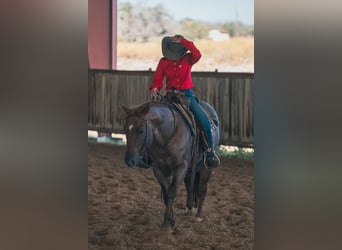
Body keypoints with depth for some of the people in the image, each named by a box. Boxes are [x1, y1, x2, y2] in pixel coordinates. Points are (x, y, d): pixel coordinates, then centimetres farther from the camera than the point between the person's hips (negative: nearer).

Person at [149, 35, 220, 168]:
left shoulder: (188, 59, 2)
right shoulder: (164, 62, 5)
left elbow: (197, 54, -20)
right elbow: (157, 79, 0)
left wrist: (182, 41, -19)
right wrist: (154, 88, -22)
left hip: (187, 94, -1)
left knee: (204, 120, -22)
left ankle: (210, 151, -8)